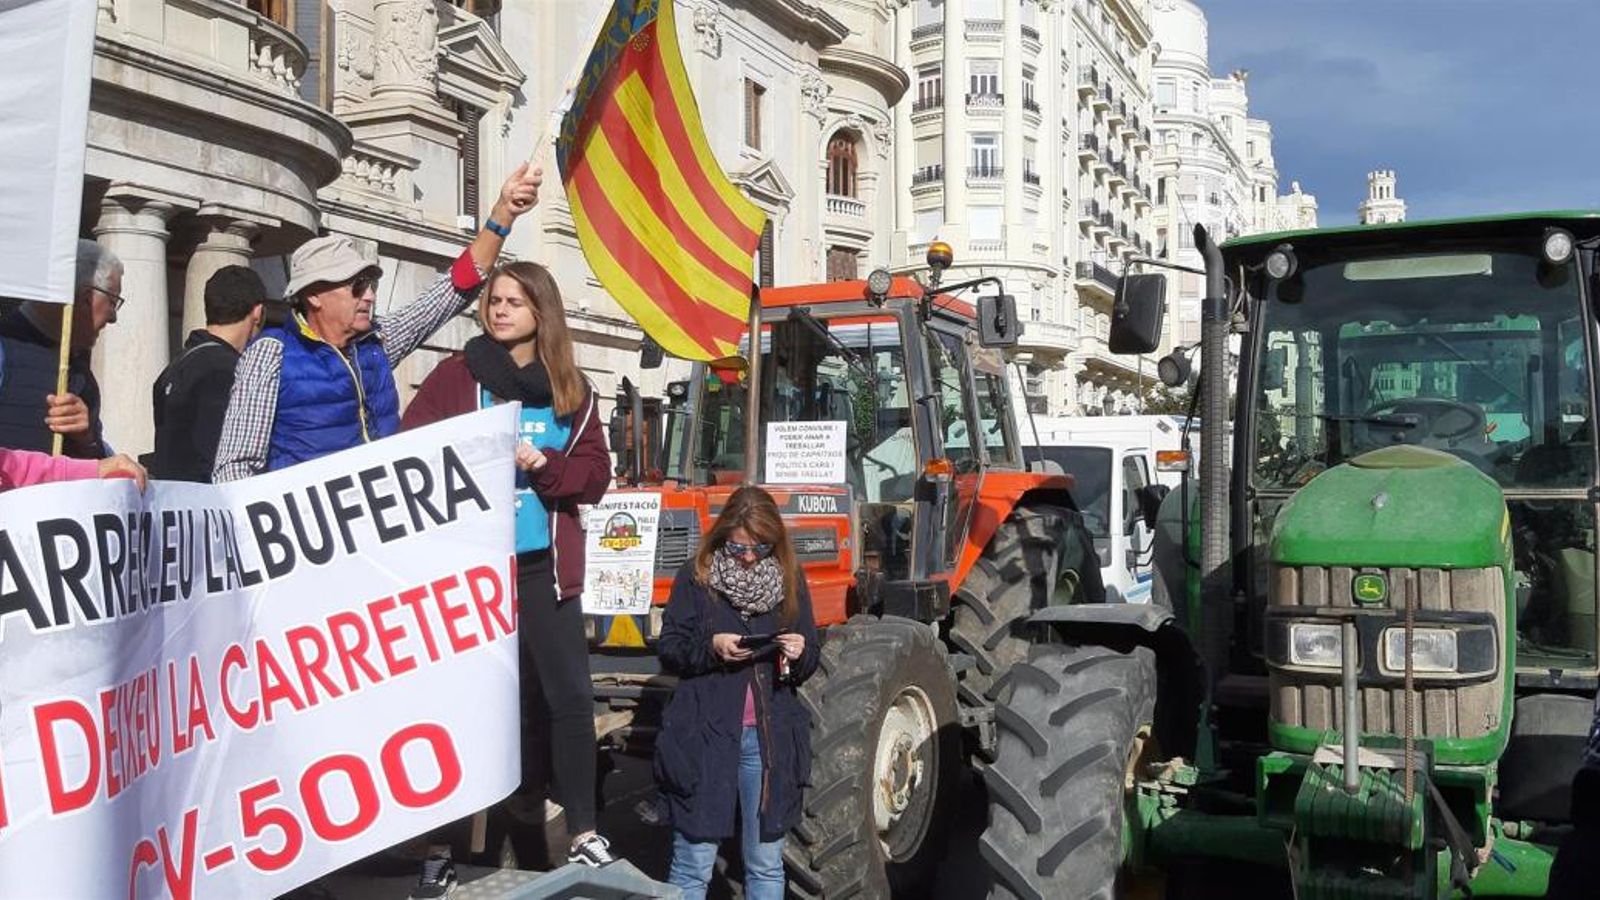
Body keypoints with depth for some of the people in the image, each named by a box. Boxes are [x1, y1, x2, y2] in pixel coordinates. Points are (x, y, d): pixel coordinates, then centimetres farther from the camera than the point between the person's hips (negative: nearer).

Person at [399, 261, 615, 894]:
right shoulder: (455, 376, 1)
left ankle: (583, 834, 15)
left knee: (570, 696, 3)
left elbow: (594, 476, 5)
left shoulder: (572, 392, 9)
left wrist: (543, 466, -12)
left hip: (543, 565, 3)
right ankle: (439, 844, 13)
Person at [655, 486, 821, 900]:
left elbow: (810, 661, 11)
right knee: (693, 863, 3)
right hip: (705, 734, -2)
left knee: (766, 863, 11)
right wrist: (710, 647, -20)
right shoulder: (696, 577, -1)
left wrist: (799, 652, -12)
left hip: (769, 736, 3)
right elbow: (668, 648, -2)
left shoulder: (790, 580, 6)